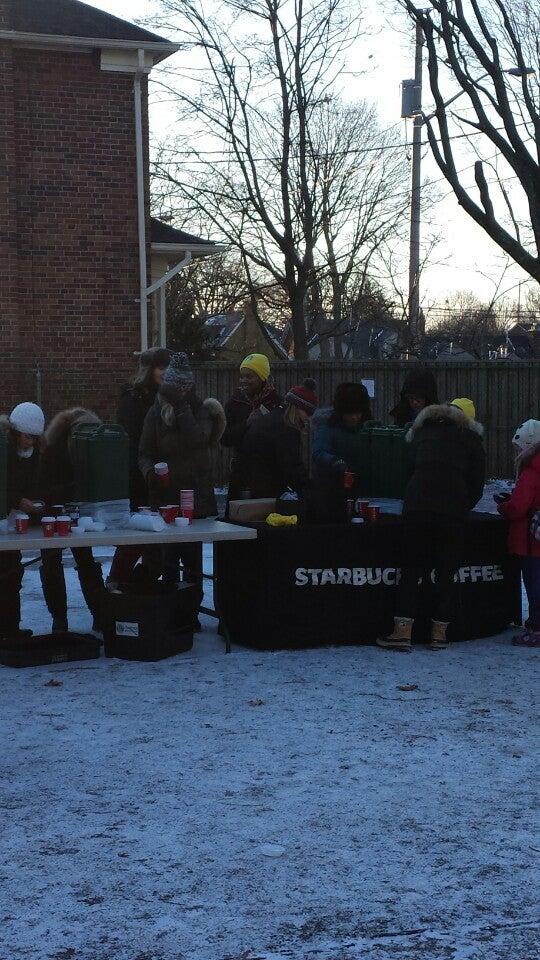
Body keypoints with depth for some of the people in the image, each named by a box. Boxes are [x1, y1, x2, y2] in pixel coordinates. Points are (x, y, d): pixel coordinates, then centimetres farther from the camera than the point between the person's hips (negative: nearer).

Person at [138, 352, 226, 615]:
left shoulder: (202, 411, 3)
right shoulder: (156, 414, 5)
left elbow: (196, 437, -17)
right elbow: (145, 453, 4)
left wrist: (180, 406, -15)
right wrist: (149, 471, -17)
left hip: (196, 495, 0)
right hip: (165, 495, 1)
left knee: (192, 555, 1)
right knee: (168, 556, -3)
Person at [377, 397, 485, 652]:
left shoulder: (423, 431, 22)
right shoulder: (471, 438, 13)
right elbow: (477, 485, 8)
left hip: (416, 506, 2)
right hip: (452, 513, -2)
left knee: (412, 569, 7)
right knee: (446, 573, 7)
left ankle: (402, 631, 1)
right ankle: (439, 633, 11)